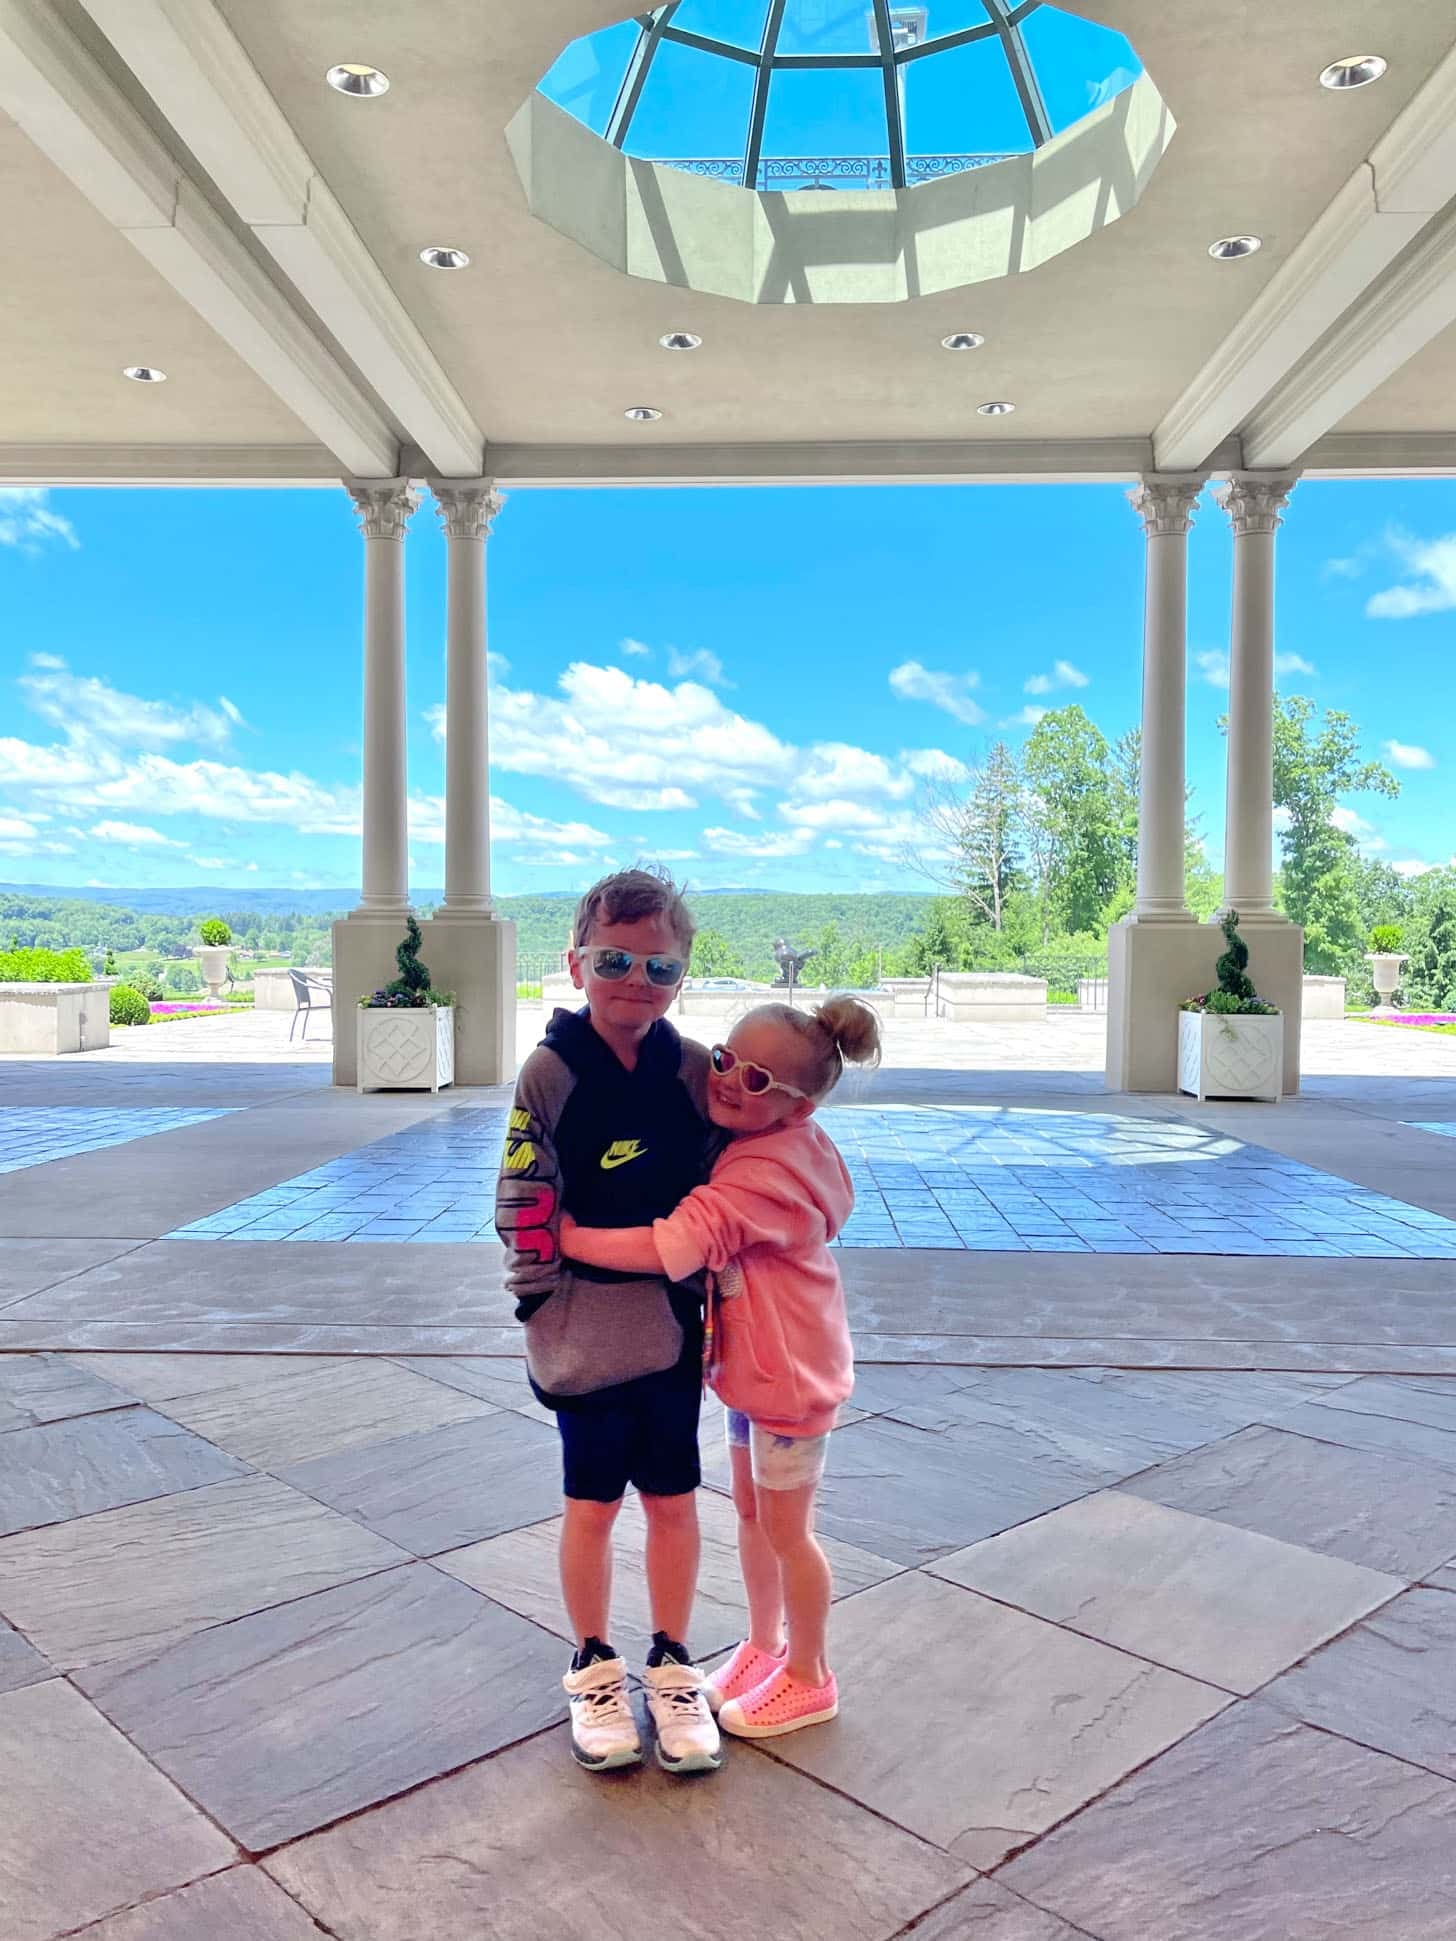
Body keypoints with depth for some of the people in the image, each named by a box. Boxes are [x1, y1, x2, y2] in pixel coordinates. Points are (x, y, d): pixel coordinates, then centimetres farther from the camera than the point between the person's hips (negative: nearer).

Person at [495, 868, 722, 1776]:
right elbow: (524, 1205, -8)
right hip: (587, 1326, -2)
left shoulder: (696, 1071, -4)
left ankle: (672, 1665, 33)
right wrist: (544, 1304, -10)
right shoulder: (551, 1072, -11)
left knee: (674, 1498, 14)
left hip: (673, 1320, 2)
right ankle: (595, 1668, 34)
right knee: (592, 1503, 13)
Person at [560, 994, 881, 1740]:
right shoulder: (748, 1143, -3)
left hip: (791, 1372, -8)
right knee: (750, 1514, 22)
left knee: (784, 1531, 10)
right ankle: (762, 1645, 44)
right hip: (749, 1363, 9)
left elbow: (672, 1247, -39)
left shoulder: (765, 1173, -32)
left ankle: (808, 1678, 32)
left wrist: (570, 1237, -30)